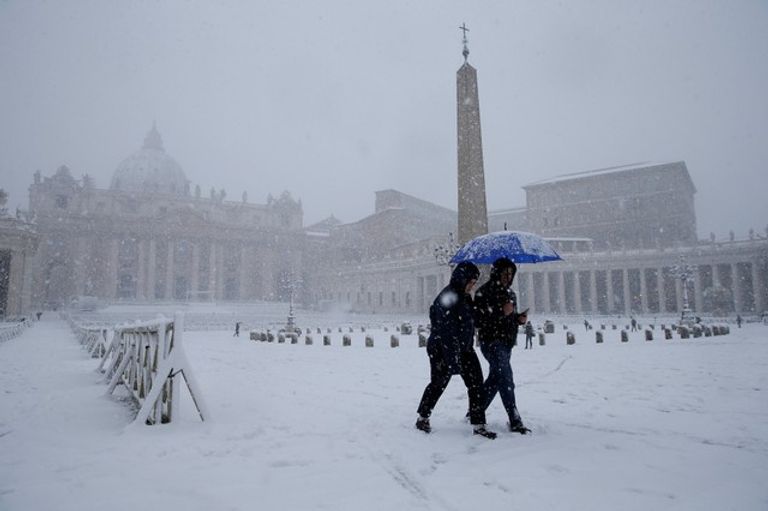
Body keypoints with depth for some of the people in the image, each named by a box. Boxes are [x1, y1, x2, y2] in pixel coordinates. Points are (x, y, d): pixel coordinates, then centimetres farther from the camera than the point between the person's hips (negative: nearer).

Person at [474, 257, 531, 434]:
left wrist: (520, 318, 5)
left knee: (494, 380, 14)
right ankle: (515, 421, -8)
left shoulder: (510, 293, 16)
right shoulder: (484, 291, -11)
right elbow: (478, 319, -18)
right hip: (492, 341, -9)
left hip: (506, 342, 9)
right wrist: (501, 312, -24)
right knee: (506, 380, -14)